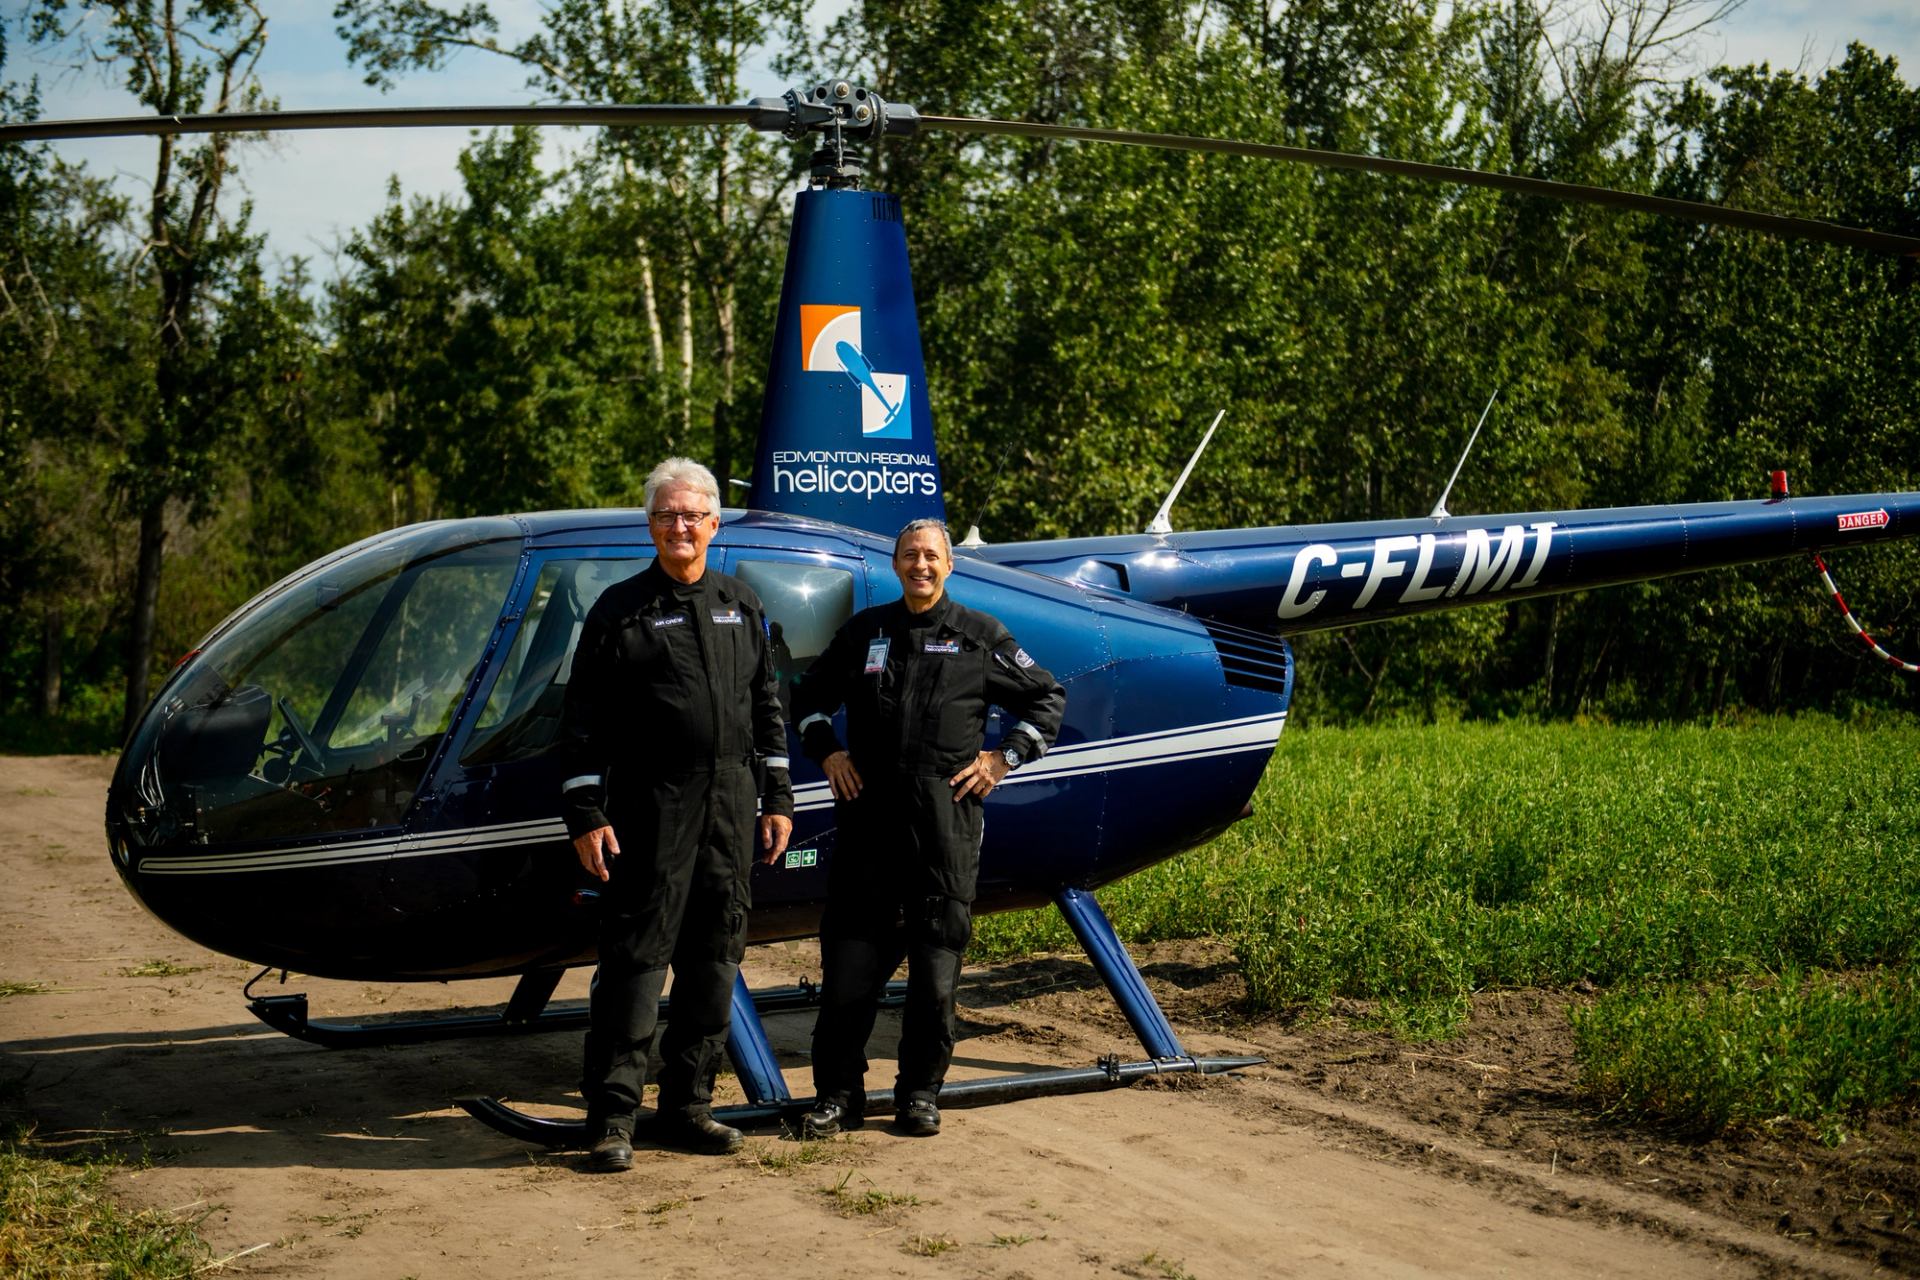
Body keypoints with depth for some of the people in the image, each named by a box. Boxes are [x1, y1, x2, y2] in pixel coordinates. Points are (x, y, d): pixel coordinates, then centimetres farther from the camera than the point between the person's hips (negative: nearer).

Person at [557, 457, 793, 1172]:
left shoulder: (740, 606, 15)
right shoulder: (620, 611, 0)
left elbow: (765, 708, 19)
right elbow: (584, 719, -2)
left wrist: (777, 798, 13)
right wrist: (584, 815, -9)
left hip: (730, 808, 5)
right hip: (651, 810, -5)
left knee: (714, 961, 8)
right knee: (635, 958, -5)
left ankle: (688, 1107, 18)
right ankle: (611, 1116, 0)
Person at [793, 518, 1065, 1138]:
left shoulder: (980, 636, 8)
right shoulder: (863, 632, 13)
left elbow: (1047, 697, 15)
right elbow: (809, 692, 27)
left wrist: (1005, 757, 5)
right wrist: (825, 750, 13)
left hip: (946, 818, -1)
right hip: (868, 814, 2)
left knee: (936, 963, 1)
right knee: (849, 960, -1)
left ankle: (919, 1094, 13)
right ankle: (838, 1094, 8)